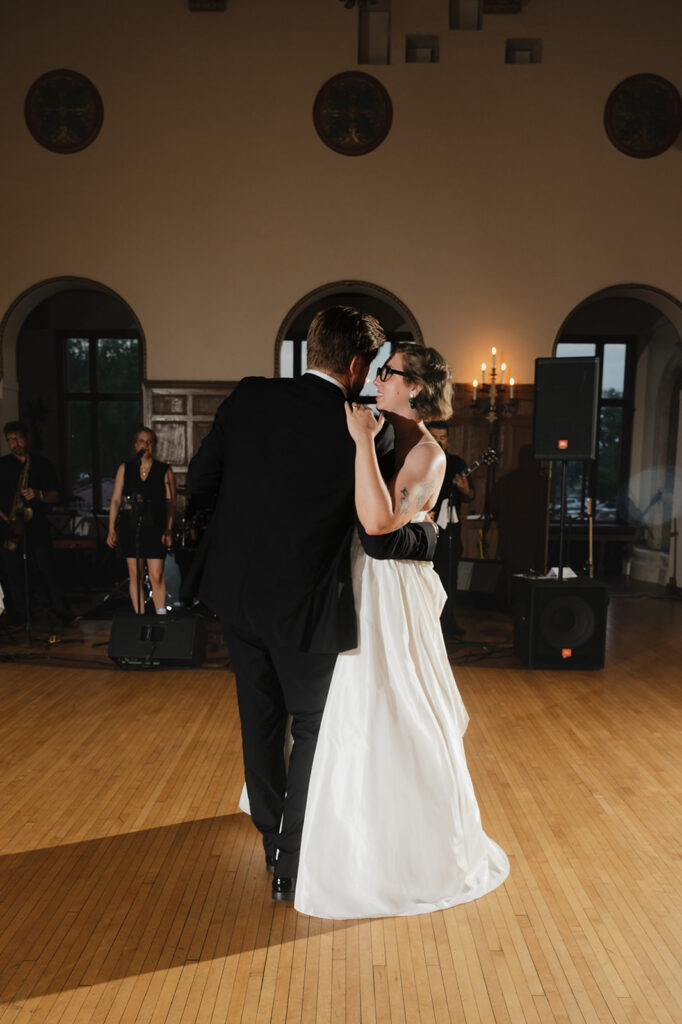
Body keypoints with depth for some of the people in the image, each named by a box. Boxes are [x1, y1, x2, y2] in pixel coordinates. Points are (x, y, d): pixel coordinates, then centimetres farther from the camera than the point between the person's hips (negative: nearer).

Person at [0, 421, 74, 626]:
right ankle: (19, 617, 13)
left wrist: (38, 494, -12)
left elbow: (55, 496, 8)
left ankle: (62, 613, -1)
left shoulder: (42, 464, 10)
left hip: (37, 526, -1)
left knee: (46, 569, -6)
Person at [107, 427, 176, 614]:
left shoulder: (164, 471, 5)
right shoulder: (125, 469, 10)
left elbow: (171, 503, 2)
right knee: (134, 576, 4)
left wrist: (168, 530, -7)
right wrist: (112, 529, 5)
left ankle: (161, 617, 0)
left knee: (156, 576, -8)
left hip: (155, 529, -2)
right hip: (130, 528, 2)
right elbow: (115, 500, 11)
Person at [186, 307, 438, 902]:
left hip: (236, 592, 5)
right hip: (304, 607, -5)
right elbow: (382, 540, -14)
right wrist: (431, 534, 6)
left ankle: (272, 837, 46)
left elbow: (199, 478, 4)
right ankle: (293, 867, 27)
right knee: (314, 730, 17)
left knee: (261, 721, 23)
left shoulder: (249, 398, -5)